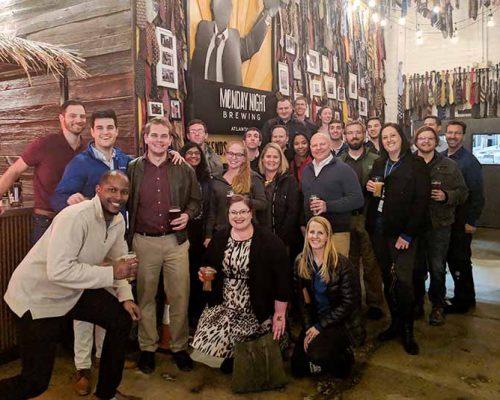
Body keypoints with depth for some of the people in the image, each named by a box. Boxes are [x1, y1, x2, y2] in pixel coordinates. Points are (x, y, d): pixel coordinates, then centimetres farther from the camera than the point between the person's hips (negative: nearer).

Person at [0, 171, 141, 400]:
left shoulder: (118, 220, -2)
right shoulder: (75, 217, -28)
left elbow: (118, 260, 8)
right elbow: (58, 271, -36)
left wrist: (125, 296, -6)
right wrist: (111, 273, -31)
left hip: (74, 292, 8)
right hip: (37, 296, -8)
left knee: (122, 319, 4)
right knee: (36, 381, -7)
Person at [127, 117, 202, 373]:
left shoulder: (184, 169, 3)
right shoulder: (133, 169, 3)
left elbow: (196, 200, 10)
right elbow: (125, 203, 5)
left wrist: (188, 214, -11)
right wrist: (127, 238, -2)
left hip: (175, 240, 0)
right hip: (144, 241, 0)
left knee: (180, 296, 4)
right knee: (145, 296, 11)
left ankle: (179, 347, 20)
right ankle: (147, 347, 26)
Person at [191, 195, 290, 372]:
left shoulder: (270, 242, -10)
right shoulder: (219, 238, 5)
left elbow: (282, 280, -10)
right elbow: (208, 266, 22)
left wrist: (280, 314, -11)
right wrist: (204, 273, -2)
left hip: (254, 311, -4)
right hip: (222, 305, 5)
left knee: (218, 337, -19)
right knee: (207, 336, -17)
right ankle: (229, 358, 14)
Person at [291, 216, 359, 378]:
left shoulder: (341, 264, -16)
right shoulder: (301, 262, -3)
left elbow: (349, 302, -15)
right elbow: (303, 300, 2)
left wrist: (319, 327, -16)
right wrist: (308, 328, -8)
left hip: (337, 321, -5)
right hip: (313, 320, 5)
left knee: (316, 353, -30)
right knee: (297, 368, -1)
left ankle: (344, 356, 4)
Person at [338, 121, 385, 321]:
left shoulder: (375, 160, 4)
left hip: (368, 217, -2)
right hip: (345, 218, 2)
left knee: (371, 263, 2)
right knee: (349, 262, 10)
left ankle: (375, 303, 15)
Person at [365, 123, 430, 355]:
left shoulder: (416, 165, -4)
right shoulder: (378, 164, 13)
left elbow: (421, 201, -9)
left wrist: (408, 235, -14)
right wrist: (369, 188, -2)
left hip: (402, 233, -5)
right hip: (378, 231, 5)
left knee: (403, 281, -7)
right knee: (388, 280, 11)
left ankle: (407, 331, 10)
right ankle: (395, 323, 25)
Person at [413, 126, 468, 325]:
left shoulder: (449, 165, 4)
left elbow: (462, 192, 3)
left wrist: (446, 196, -14)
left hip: (439, 224, 0)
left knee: (437, 268, 6)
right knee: (416, 267, 11)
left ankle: (437, 306, 22)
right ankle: (417, 303, 28)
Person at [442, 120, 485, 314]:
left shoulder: (469, 161, -11)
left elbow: (477, 194, -12)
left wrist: (471, 221, -14)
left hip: (461, 220, -6)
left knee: (460, 260, 3)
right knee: (451, 258, 13)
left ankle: (462, 301, 18)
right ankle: (466, 297, 29)